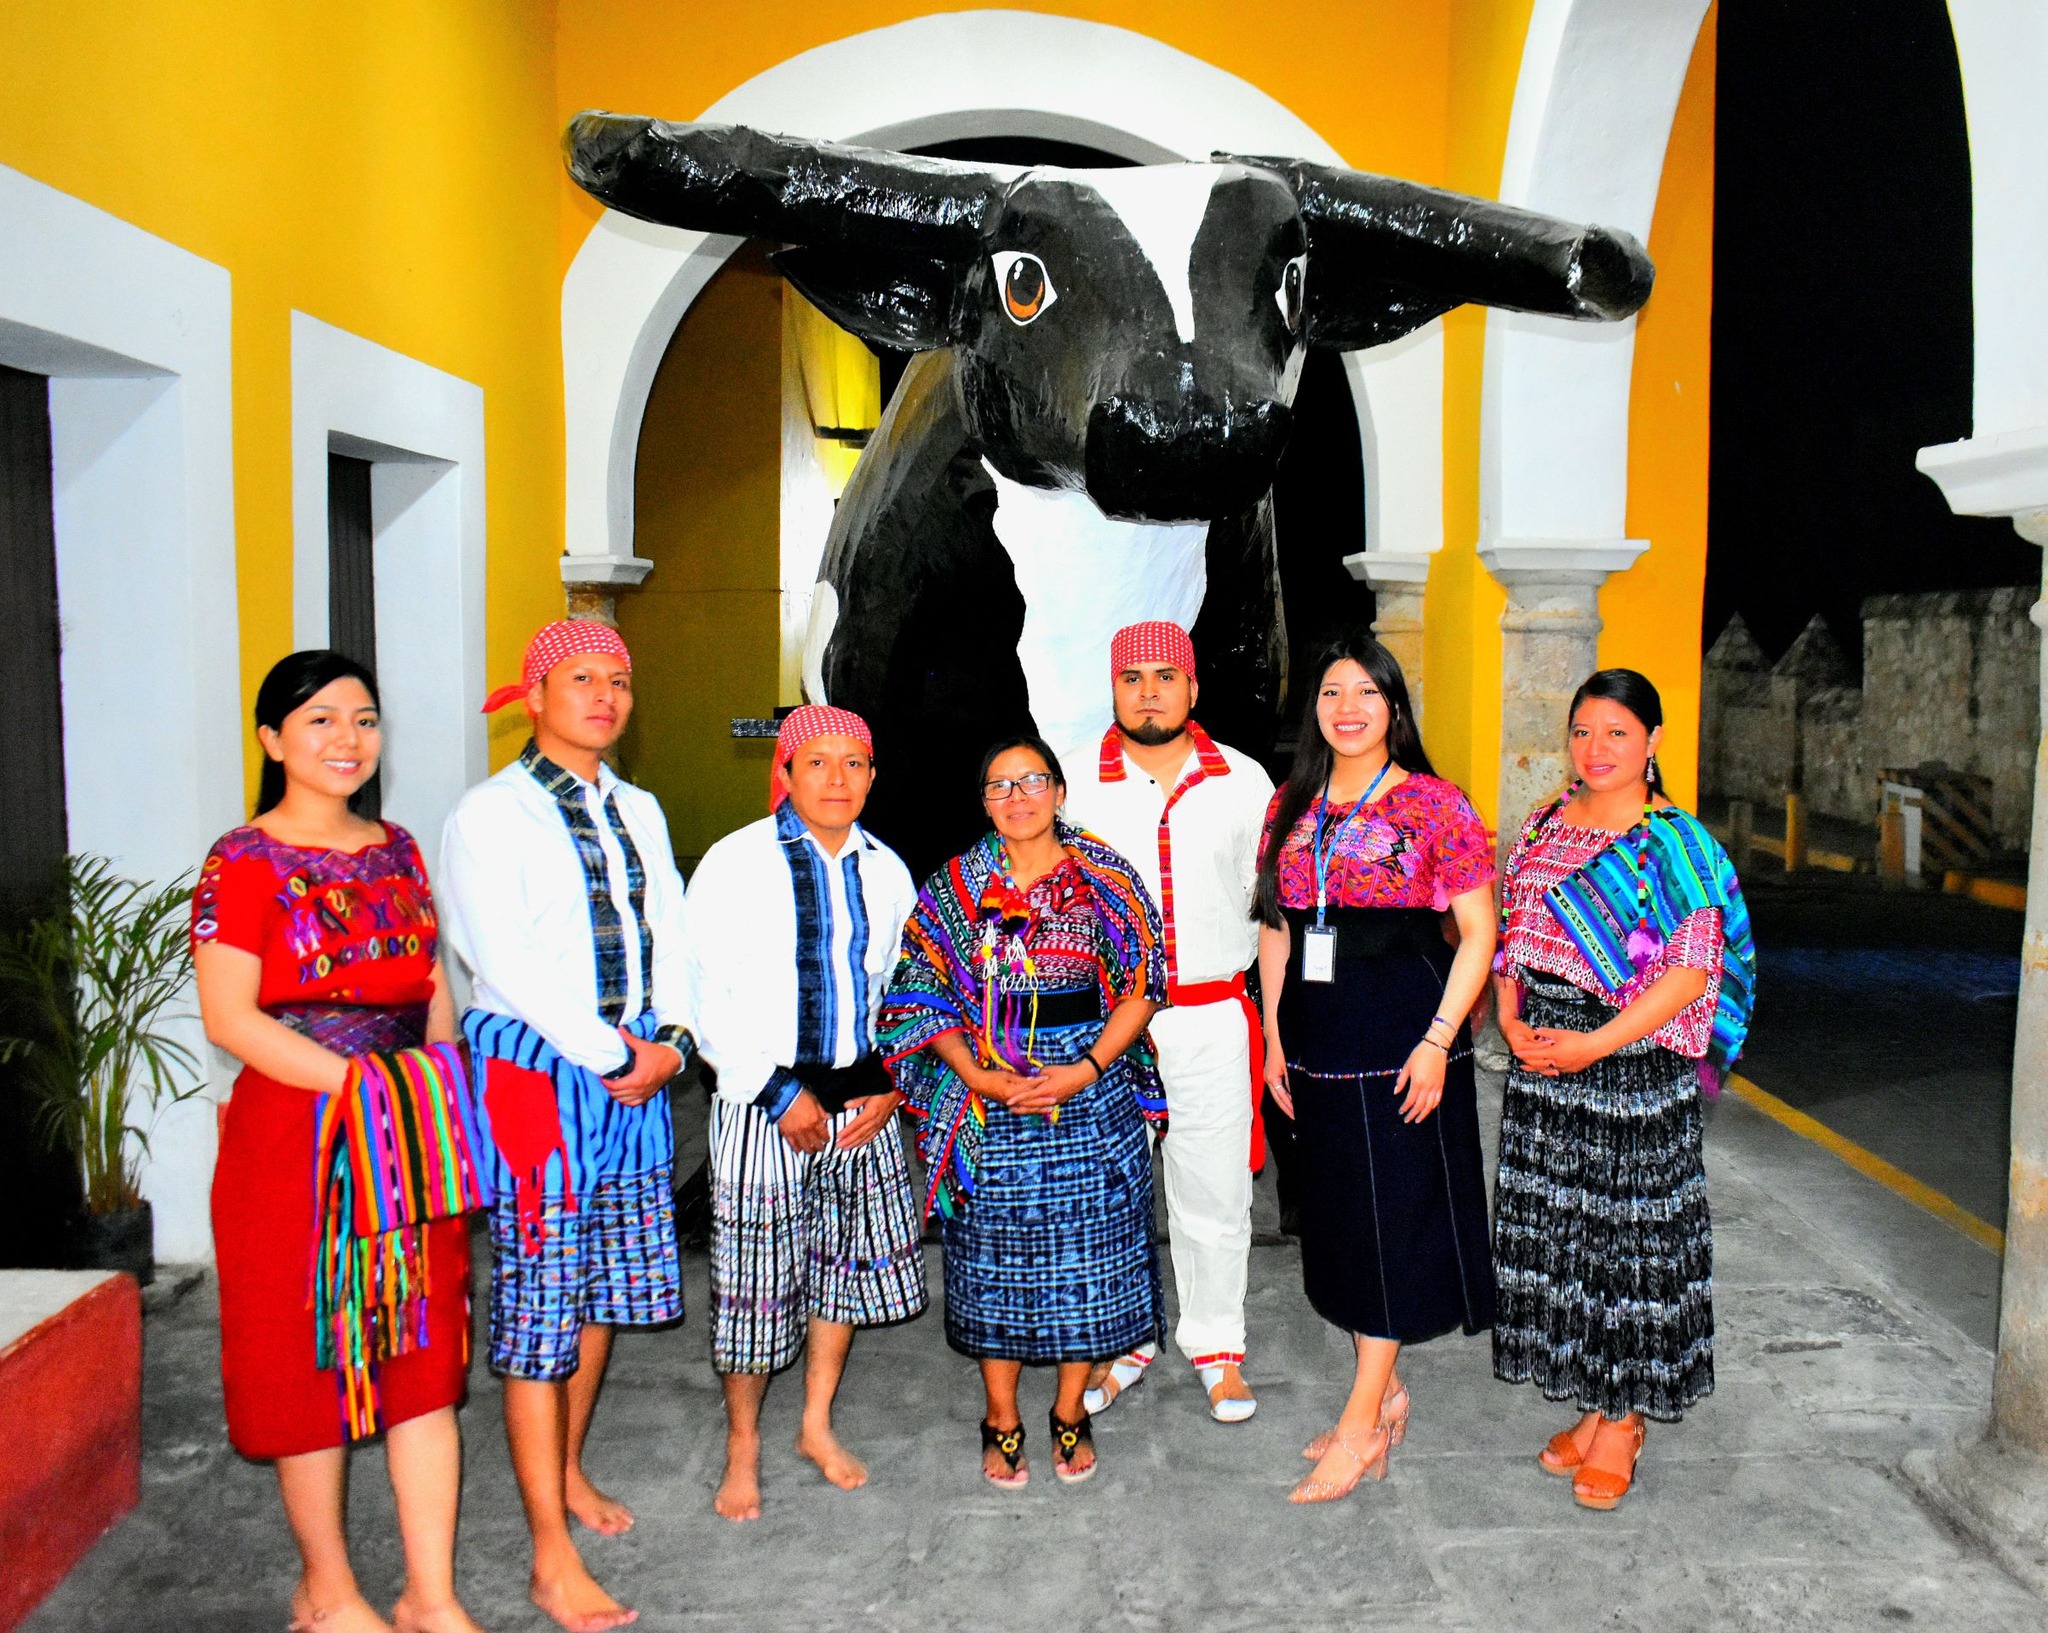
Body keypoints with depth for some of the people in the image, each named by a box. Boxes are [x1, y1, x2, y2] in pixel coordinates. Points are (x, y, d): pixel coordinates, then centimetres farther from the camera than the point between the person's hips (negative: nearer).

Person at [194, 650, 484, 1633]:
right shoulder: (244, 862, -7)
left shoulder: (397, 851, 11)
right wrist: (362, 1083, -19)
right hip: (295, 1135, -5)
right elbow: (230, 1017, -14)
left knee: (427, 1359, 7)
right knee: (310, 1363, 7)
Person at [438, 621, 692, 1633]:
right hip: (535, 1071, -6)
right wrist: (606, 1053, -13)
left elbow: (667, 936, 12)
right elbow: (507, 961, -15)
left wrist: (667, 1042, -3)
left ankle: (566, 1470, 36)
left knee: (607, 1284, 15)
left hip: (637, 1072, 7)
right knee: (539, 1298, -3)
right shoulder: (492, 814, -7)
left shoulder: (638, 811, 14)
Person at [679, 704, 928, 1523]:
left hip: (861, 1098, 5)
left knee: (847, 1256, 15)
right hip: (765, 1101, -4)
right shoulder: (736, 864, -8)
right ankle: (742, 1443, 24)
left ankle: (817, 1423, 35)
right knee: (756, 1268, 2)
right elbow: (708, 995, -10)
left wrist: (890, 1084, 0)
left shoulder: (885, 870, 6)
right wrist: (777, 1093, -15)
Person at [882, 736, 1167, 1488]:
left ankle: (1071, 1412, 27)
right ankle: (1001, 1419, 26)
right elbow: (923, 996, 1)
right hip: (989, 1099, 0)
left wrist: (1087, 1070, -13)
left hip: (1092, 1092, 0)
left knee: (1086, 1251, 7)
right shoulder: (951, 889, 2)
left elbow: (1142, 985, -1)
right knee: (996, 1253, 8)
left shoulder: (1105, 878, 0)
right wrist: (978, 1075, -12)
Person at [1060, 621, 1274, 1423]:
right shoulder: (1073, 784, 0)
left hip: (1214, 1019, 0)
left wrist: (1271, 1007, 7)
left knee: (1214, 1194, 8)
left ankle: (1217, 1347, 27)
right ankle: (1121, 1342, 28)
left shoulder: (1245, 783, 4)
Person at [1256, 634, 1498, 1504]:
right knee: (1337, 1213, 12)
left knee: (1393, 1214, -1)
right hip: (1316, 1042, 6)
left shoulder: (1432, 805, -6)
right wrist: (1274, 1034, 9)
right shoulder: (1291, 806, 9)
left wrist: (1438, 1041, -15)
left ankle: (1362, 1425, 9)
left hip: (1403, 1035, -5)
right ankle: (1385, 1394, 29)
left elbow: (1479, 932, -7)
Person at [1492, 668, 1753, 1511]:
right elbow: (1510, 936, 14)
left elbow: (1692, 972, -13)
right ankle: (1591, 1406, 27)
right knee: (1553, 1229, 11)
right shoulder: (1541, 829, 9)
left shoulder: (1677, 844, -8)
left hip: (1634, 1067, -5)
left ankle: (1623, 1419, 19)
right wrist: (1512, 1022, -3)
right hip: (1541, 1065, 6)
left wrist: (1596, 1043, -19)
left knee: (1631, 1234, 3)